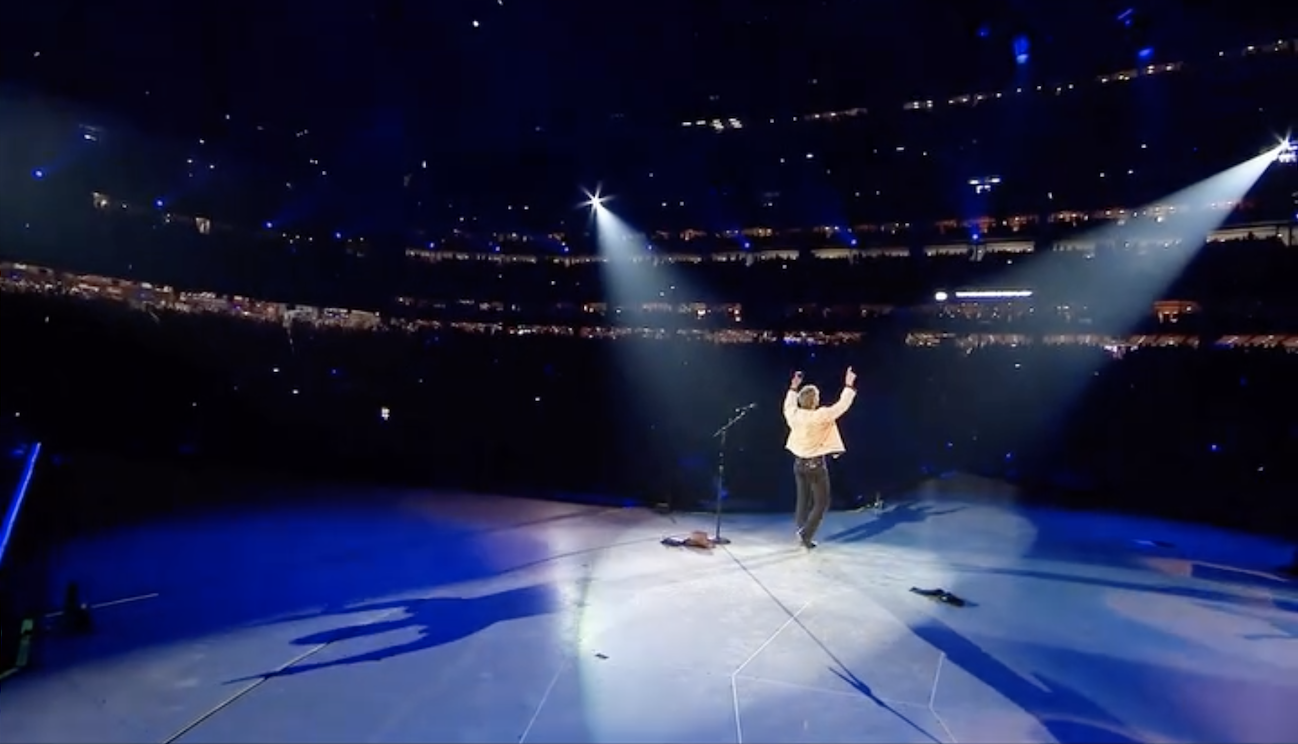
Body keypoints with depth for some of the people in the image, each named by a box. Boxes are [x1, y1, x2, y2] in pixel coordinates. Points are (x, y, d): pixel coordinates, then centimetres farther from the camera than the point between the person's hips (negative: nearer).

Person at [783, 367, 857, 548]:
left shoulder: (794, 415, -4)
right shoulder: (821, 416, -19)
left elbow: (788, 405, 21)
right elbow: (841, 406, -12)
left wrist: (794, 387, 29)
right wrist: (849, 386, -2)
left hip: (799, 463, 6)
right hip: (816, 464, -6)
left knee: (804, 501, 15)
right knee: (821, 503, 6)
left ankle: (803, 534, 18)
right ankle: (806, 533, -4)